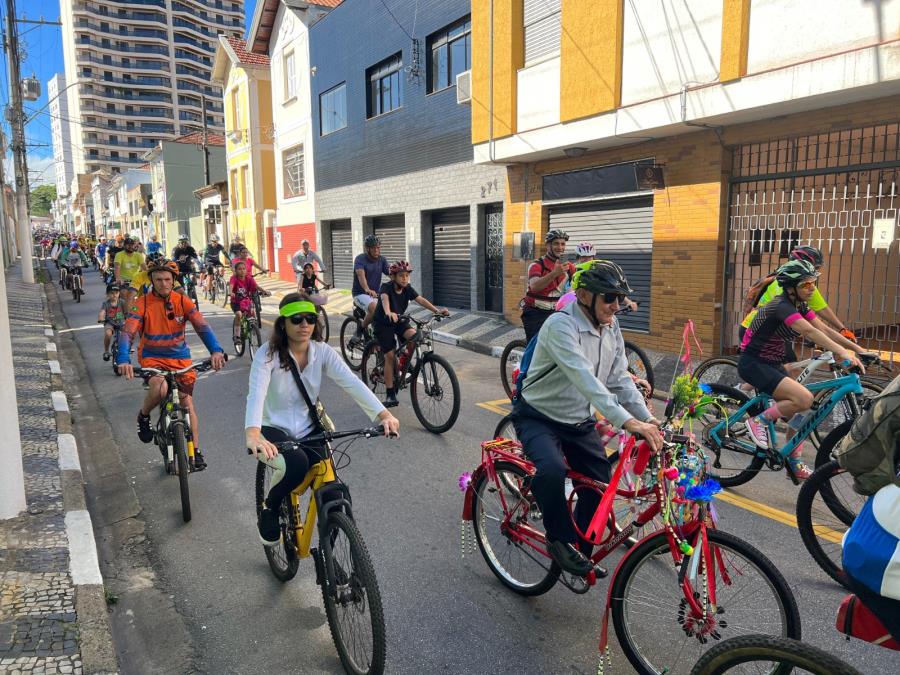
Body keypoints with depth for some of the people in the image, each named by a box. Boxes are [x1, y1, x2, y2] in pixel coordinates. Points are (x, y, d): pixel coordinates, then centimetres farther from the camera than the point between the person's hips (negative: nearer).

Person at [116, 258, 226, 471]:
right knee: (160, 388, -32)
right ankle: (143, 416, 2)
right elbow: (127, 333, -21)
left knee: (187, 402, 1)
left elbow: (202, 326, -18)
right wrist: (123, 359, -40)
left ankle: (196, 451, 12)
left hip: (180, 358, 2)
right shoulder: (142, 304, -12)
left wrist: (216, 350, -36)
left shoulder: (182, 301, -8)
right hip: (152, 357, -2)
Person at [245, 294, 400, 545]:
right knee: (296, 464, -34)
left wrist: (383, 414, -35)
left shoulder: (322, 352, -6)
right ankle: (269, 513, -1)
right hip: (274, 429, -3)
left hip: (308, 430, 4)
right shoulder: (267, 354, -16)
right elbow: (256, 393, -32)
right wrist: (252, 434, -53)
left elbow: (352, 383, -19)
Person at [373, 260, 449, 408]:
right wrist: (389, 313, -64)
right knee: (390, 356, -11)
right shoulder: (386, 287, -21)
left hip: (400, 321, 4)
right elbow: (384, 299, -42)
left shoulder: (407, 289, -8)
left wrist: (437, 310, -35)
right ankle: (390, 394, -3)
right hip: (383, 324, -4)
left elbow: (421, 300, -19)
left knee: (413, 335, -27)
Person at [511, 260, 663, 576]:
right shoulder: (561, 325, -27)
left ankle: (582, 550, 26)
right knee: (552, 469, -33)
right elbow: (585, 379, -39)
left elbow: (620, 379, 0)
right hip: (538, 417, -7)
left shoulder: (611, 328, -1)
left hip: (579, 421, 7)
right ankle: (560, 538, -9)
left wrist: (648, 418, -15)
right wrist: (628, 422, -48)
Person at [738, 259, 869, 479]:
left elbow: (825, 329, 0)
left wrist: (857, 349, -9)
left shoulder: (800, 306, 7)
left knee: (798, 413, 6)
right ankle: (759, 421, -6)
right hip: (753, 364, -9)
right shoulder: (782, 306, -22)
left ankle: (795, 465, 19)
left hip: (772, 364, 9)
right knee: (805, 399, -24)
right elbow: (810, 332, -35)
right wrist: (842, 352, -44)